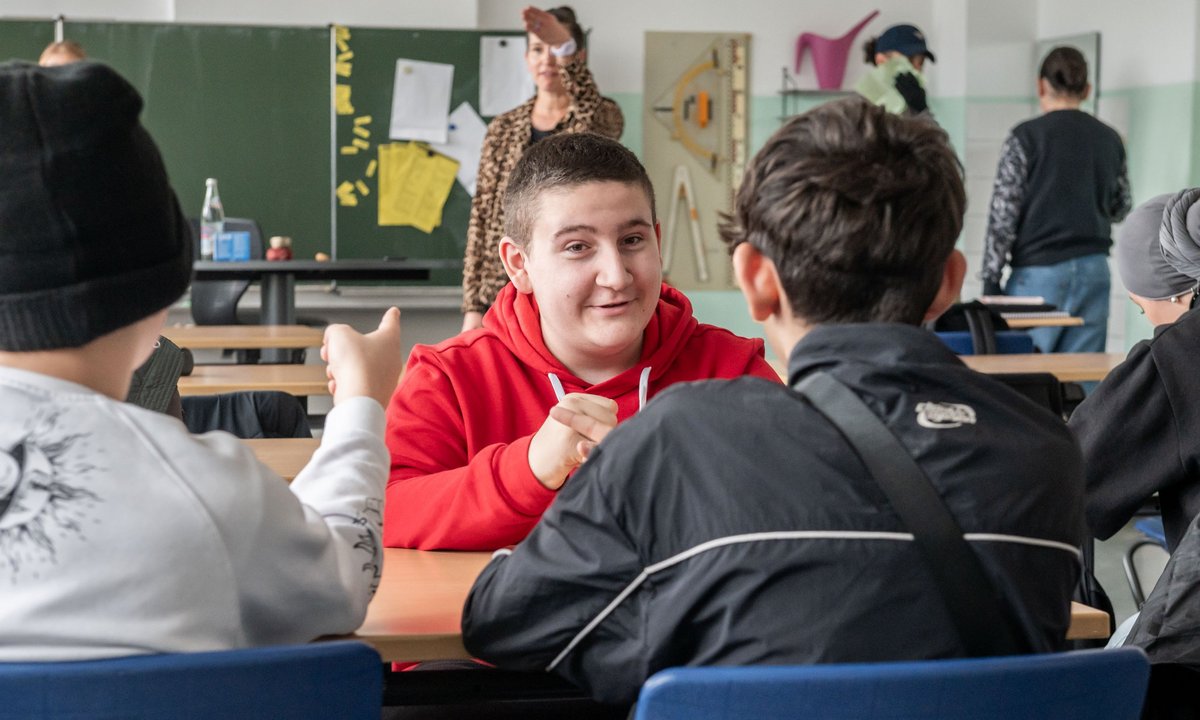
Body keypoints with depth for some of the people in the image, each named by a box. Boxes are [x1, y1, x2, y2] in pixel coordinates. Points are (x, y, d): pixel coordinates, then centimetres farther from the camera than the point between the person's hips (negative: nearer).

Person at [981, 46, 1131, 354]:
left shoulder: (1026, 137, -7)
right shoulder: (1110, 139, 7)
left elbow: (1003, 214, -8)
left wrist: (990, 281, -3)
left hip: (1040, 272, -4)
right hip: (1094, 271, 5)